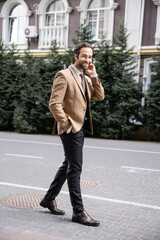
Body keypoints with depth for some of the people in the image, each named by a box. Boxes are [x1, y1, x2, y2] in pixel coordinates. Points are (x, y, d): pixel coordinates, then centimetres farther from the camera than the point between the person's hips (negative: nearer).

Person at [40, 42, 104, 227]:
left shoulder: (86, 79, 18)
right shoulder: (64, 75, -10)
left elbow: (100, 96, 8)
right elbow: (54, 104, -17)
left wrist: (94, 76, 0)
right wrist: (66, 125, -16)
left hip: (81, 128, 10)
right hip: (71, 128, -9)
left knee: (68, 165, 16)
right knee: (75, 168, -7)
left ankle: (49, 199, 29)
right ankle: (78, 211, 1)